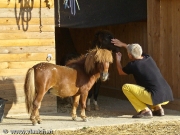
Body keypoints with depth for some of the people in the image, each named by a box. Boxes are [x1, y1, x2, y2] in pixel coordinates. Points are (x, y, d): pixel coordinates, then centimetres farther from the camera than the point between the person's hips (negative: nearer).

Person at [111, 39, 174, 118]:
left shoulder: (133, 65, -6)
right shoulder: (148, 58, 12)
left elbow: (121, 72, 19)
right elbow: (136, 50, 37)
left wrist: (118, 60, 35)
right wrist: (123, 44, 44)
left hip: (156, 98, -8)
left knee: (126, 87, 1)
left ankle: (144, 111, -2)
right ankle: (158, 109, 20)